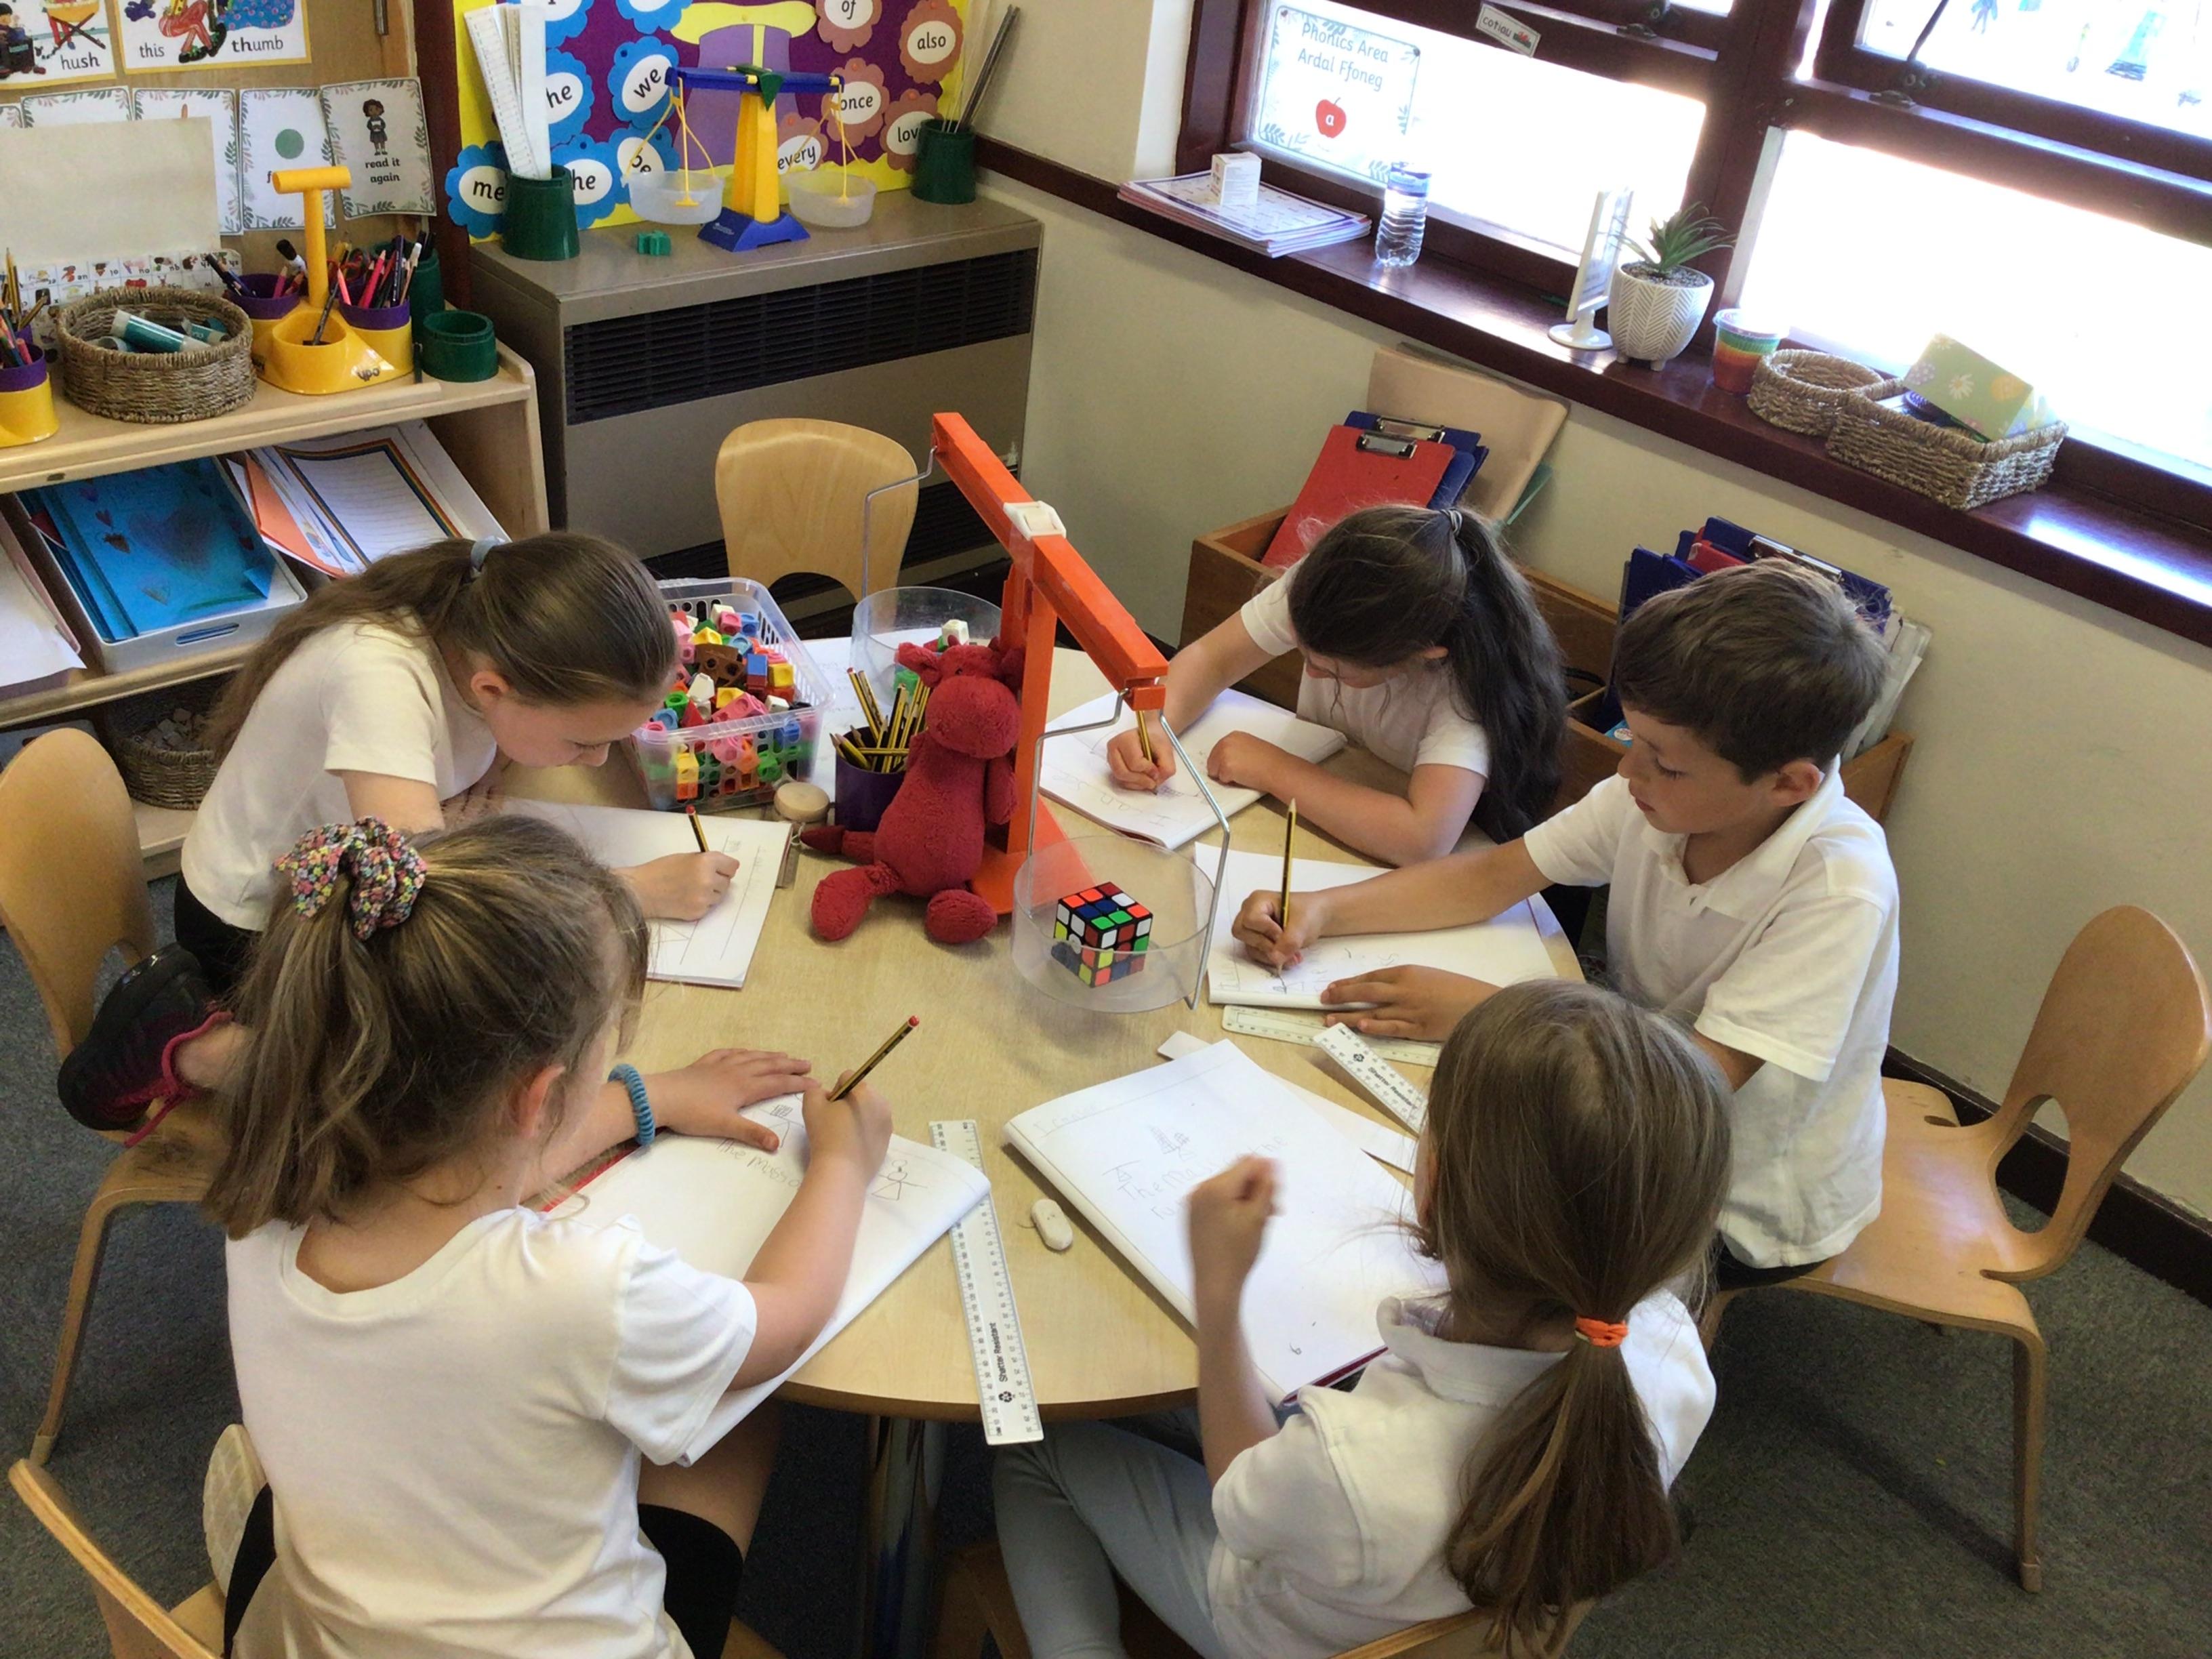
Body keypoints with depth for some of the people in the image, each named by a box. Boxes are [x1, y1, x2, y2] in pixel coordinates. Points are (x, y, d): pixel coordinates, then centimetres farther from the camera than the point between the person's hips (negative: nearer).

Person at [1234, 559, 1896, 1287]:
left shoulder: (1840, 892, -32)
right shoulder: (1662, 796, -16)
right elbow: (1493, 876, -6)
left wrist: (1479, 1009, -33)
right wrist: (1323, 910, -19)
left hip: (1749, 1211, -5)